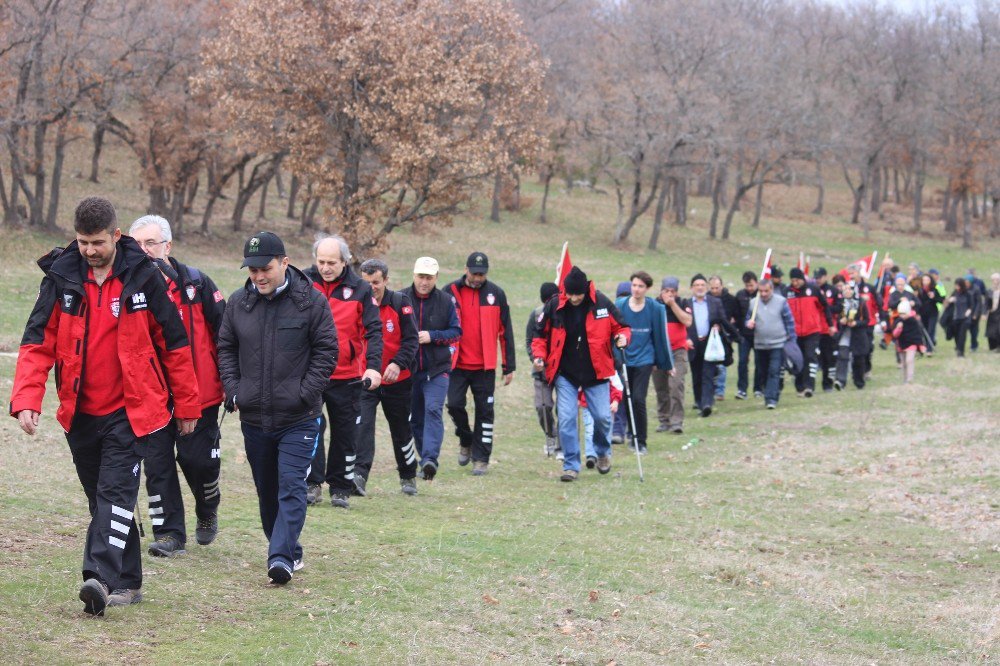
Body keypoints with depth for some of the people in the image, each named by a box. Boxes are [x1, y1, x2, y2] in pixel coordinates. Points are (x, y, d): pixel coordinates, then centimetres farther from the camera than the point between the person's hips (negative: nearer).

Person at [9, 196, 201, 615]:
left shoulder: (143, 276, -5)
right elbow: (38, 344, -3)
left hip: (130, 411, -4)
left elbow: (174, 344, 2)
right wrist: (26, 400, -18)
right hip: (80, 413, 4)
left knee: (115, 492, -15)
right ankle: (127, 583, 23)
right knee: (100, 497, 12)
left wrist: (187, 405, 4)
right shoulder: (61, 278, 0)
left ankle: (101, 577, -26)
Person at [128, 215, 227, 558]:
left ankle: (207, 512, 31)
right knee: (157, 462, -1)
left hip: (198, 391, -2)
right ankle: (169, 533, 8)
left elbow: (224, 332, 1)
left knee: (198, 459, 2)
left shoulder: (195, 282, -3)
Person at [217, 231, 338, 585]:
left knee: (291, 486, -13)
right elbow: (226, 349, 13)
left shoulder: (311, 301, -7)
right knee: (266, 490, 13)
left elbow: (326, 351, -5)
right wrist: (233, 391, 0)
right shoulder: (238, 303, 4)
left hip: (298, 419, -5)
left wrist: (305, 394, -12)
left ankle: (281, 556, -18)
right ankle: (290, 550, 28)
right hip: (253, 417, 5)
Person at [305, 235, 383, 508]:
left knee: (345, 433, 7)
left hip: (346, 376, 1)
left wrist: (373, 366, -16)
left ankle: (340, 488, 18)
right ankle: (313, 484, -3)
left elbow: (373, 331, -3)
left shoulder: (360, 289, -2)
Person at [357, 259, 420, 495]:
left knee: (401, 430, 14)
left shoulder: (400, 302, -7)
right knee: (362, 425, -19)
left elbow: (411, 339, -8)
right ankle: (359, 474, -26)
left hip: (397, 380, 0)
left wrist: (398, 363, -22)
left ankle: (408, 476, 32)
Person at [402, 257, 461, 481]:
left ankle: (430, 458, -27)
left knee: (433, 410, -19)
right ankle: (426, 460, 22)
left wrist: (432, 336, -12)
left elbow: (456, 332, 2)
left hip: (437, 369, -2)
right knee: (415, 418, 9)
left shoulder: (446, 301, 1)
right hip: (409, 368, 2)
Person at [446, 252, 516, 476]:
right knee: (454, 404, -7)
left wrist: (509, 366, 3)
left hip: (485, 366, 0)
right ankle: (466, 441, 21)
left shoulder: (496, 294, 2)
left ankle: (481, 458, 9)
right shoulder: (451, 292, 1)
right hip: (456, 364, 0)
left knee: (485, 411, 1)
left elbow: (505, 331, 5)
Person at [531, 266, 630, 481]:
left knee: (602, 417, 0)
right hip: (565, 374, 0)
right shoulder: (554, 307, -6)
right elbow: (540, 334, 6)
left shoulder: (602, 303, -7)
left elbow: (620, 326, 5)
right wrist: (539, 355, -10)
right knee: (566, 419, -7)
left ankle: (603, 452, 31)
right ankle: (571, 465, 4)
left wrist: (622, 337, -17)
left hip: (596, 373, 0)